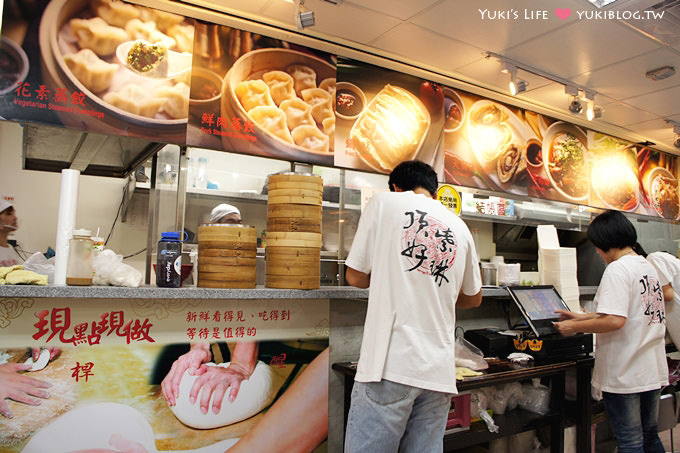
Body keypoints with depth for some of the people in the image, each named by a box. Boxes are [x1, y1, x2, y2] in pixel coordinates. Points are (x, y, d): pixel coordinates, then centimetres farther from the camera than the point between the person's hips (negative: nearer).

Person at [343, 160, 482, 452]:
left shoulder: (384, 202, 3)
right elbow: (473, 298, 25)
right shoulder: (460, 227, 14)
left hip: (390, 363, -4)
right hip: (439, 370, 5)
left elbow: (356, 277, 5)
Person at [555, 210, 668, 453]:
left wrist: (574, 327, -15)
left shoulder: (618, 269, -17)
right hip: (653, 370, 9)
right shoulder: (648, 266, 11)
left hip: (624, 374, -9)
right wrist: (583, 317, 21)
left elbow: (614, 321, -27)